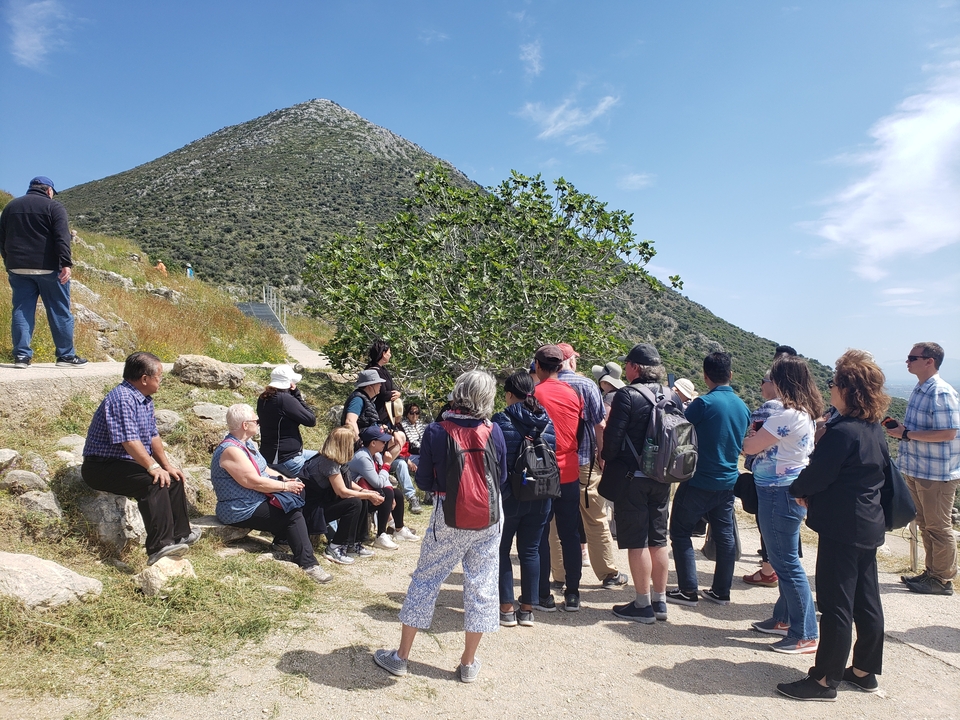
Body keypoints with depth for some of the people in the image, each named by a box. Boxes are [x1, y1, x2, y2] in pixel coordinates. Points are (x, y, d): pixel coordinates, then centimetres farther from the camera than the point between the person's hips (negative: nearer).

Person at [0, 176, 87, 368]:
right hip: (48, 268, -5)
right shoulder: (53, 207, -2)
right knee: (59, 312, 2)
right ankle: (66, 355, 4)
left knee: (21, 310, 6)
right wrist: (66, 264, -18)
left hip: (18, 268, 5)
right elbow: (62, 237, -14)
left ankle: (21, 356, 2)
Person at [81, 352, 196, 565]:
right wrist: (153, 467, -31)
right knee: (154, 482, -30)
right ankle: (159, 547, -34)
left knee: (172, 477, 8)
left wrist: (166, 465, 8)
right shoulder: (122, 399, -22)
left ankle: (180, 534, 20)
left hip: (128, 463, 11)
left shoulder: (145, 399, 11)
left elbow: (153, 435, 15)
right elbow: (129, 440, -30)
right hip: (101, 468, -11)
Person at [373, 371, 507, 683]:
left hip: (448, 518, -1)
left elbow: (424, 482, -5)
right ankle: (468, 663, 23)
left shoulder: (436, 431, -12)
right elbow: (501, 478, 3)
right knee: (481, 584, 12)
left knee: (425, 580, 12)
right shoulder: (493, 432, -8)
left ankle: (400, 656, 22)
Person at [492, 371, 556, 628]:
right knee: (530, 551, 12)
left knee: (501, 550, 11)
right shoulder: (546, 421, 1)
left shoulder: (502, 421, -12)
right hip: (540, 498, 4)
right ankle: (527, 610, 18)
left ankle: (506, 609, 13)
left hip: (509, 497, -4)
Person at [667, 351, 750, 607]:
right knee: (725, 536, 13)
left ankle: (688, 591, 5)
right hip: (728, 481, 7)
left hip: (699, 481, -6)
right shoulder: (743, 406, 4)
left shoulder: (704, 403, -17)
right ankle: (721, 591, 20)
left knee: (680, 532, 5)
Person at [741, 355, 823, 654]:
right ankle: (784, 618, 33)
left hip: (779, 493, -10)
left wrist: (751, 435, 4)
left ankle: (805, 635, 6)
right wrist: (760, 434, 0)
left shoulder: (786, 416, -23)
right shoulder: (806, 414, 9)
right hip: (792, 490, 10)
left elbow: (750, 447, -16)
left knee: (787, 563, -2)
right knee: (784, 559, 20)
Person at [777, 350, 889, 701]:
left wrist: (797, 490, 3)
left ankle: (825, 680, 9)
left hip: (842, 527, -9)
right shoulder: (875, 430, 8)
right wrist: (813, 493, 8)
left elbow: (815, 475, -19)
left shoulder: (843, 432, -22)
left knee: (835, 605, -1)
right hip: (869, 525, 9)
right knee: (866, 600, 17)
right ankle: (865, 670, 29)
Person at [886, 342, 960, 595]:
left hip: (938, 473, -9)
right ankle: (931, 571, 30)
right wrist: (901, 429, 4)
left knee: (938, 527, 3)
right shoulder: (920, 390, 10)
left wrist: (907, 434, -23)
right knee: (925, 525, 18)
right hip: (917, 470, 9)